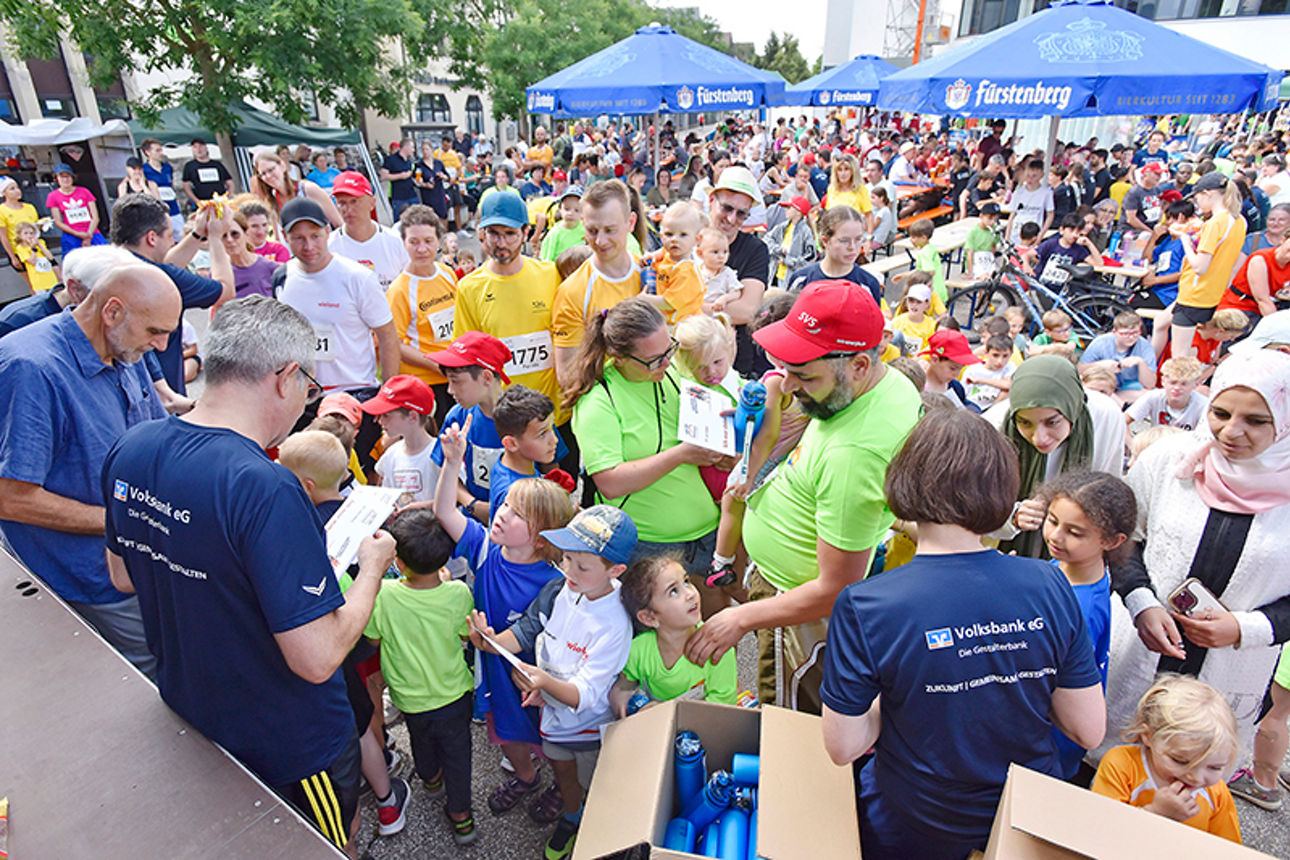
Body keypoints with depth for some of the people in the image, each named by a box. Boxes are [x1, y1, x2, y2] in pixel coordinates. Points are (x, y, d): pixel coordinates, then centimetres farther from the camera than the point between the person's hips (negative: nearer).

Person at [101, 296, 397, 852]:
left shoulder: (127, 450, -11)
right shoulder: (266, 489, -37)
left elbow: (123, 577, 6)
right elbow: (316, 658, -33)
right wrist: (372, 567, -18)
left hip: (185, 717, 7)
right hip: (290, 749, -7)